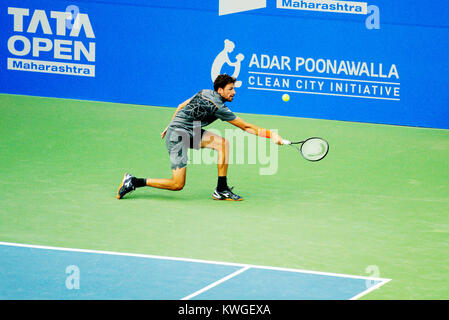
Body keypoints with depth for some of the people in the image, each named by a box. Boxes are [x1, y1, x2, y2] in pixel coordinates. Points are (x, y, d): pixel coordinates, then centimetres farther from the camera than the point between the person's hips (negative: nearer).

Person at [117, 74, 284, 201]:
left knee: (223, 143, -7)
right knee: (177, 185, -10)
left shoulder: (205, 93, 6)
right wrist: (271, 134, -11)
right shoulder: (218, 108, -19)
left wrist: (170, 127, 29)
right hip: (178, 136, -10)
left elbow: (181, 106, 18)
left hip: (190, 132, 10)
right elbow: (246, 127, -15)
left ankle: (221, 190, -4)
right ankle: (134, 182, 1)